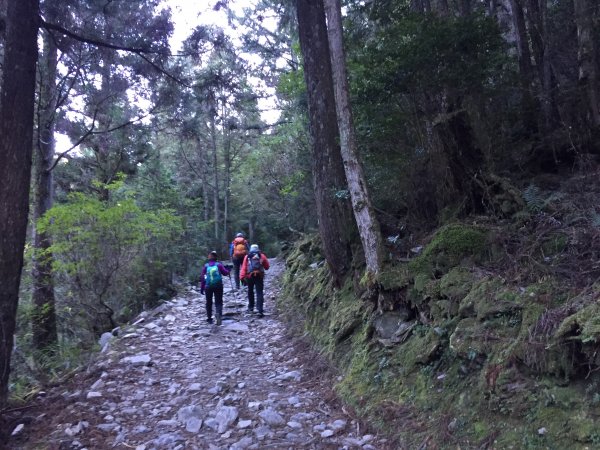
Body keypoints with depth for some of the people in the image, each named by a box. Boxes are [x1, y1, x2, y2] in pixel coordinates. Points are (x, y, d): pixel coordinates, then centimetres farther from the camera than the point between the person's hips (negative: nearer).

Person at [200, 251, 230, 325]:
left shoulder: (206, 266, -1)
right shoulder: (219, 265, -4)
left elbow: (202, 278, -1)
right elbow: (225, 273, -1)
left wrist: (202, 288, 3)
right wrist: (228, 269, 21)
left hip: (208, 287, 1)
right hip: (218, 286, -1)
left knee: (209, 302, 16)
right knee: (218, 302, 4)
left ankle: (209, 318, 21)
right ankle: (218, 313, -24)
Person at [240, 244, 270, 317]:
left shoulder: (247, 257, 8)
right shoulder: (262, 256, 9)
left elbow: (243, 268, -1)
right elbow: (267, 267, 14)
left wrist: (242, 277, -4)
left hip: (250, 276, 1)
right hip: (259, 276, -1)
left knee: (250, 291, 21)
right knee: (259, 293, -2)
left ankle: (251, 308, 29)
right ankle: (260, 310, -13)